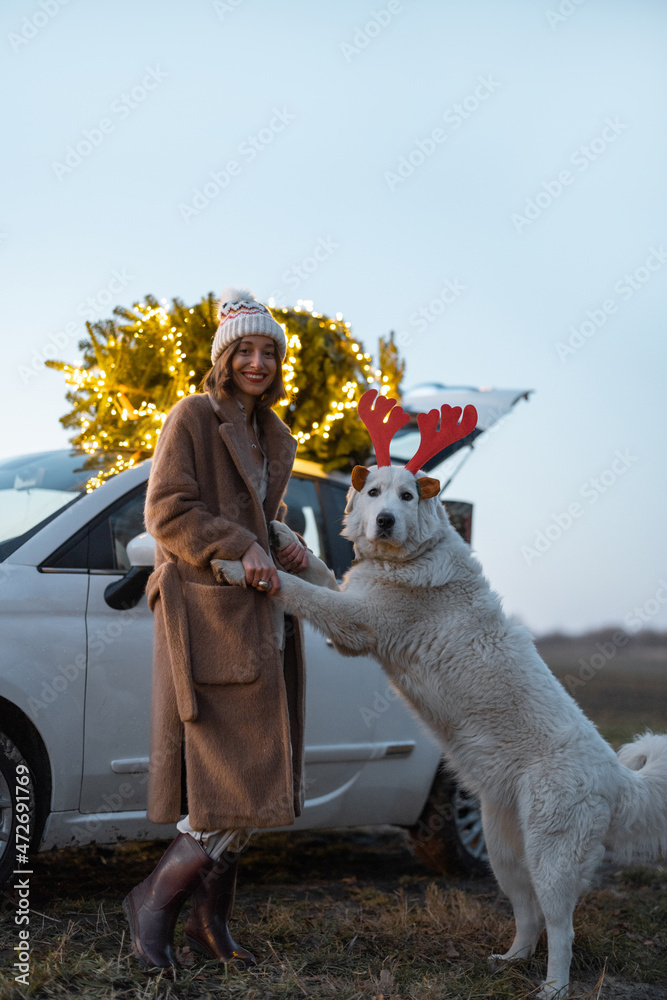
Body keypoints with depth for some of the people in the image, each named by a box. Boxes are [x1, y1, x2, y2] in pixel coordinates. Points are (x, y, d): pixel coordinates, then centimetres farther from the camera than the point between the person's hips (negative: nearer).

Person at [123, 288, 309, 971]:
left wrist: (284, 547, 8)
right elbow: (167, 512, -10)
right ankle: (154, 900, 1)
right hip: (209, 614, -8)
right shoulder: (193, 417, -3)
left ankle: (211, 921, 17)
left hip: (261, 615, 8)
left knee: (255, 779, 7)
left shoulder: (272, 438, 20)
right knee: (235, 781, -14)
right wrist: (240, 547, -20)